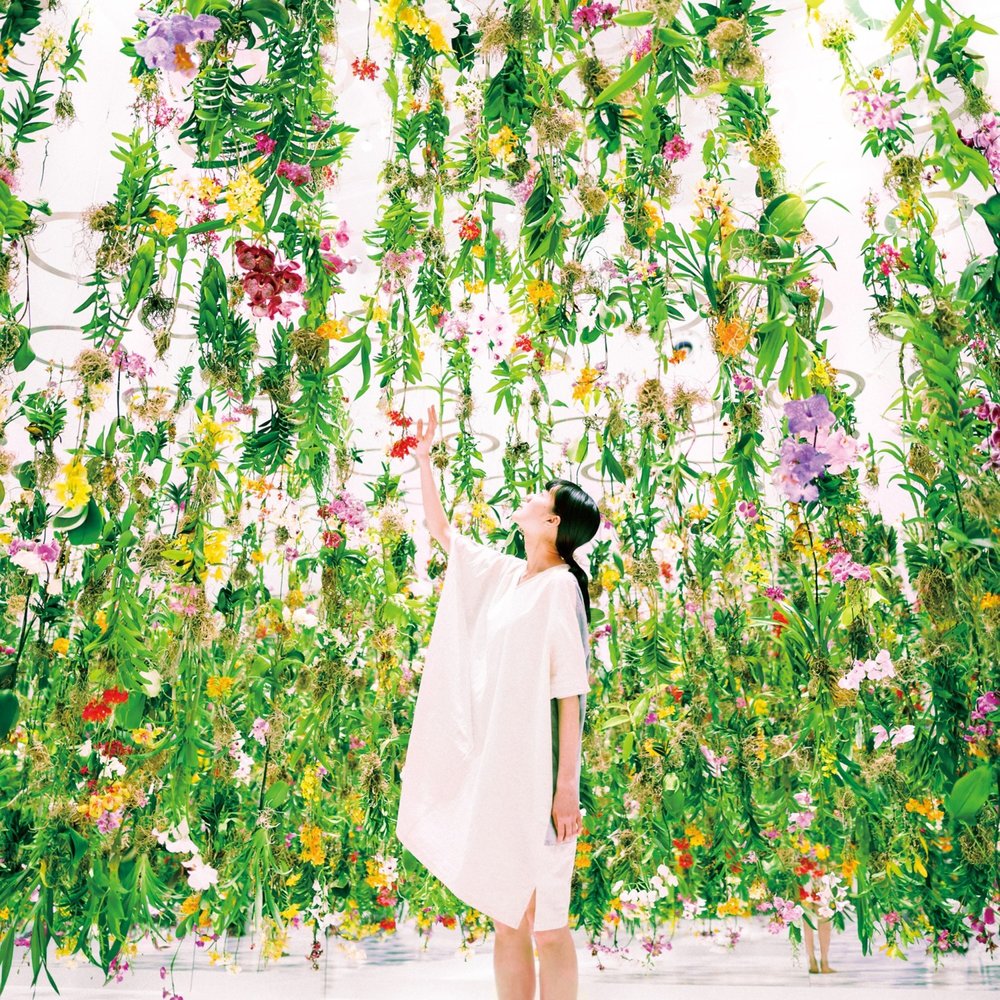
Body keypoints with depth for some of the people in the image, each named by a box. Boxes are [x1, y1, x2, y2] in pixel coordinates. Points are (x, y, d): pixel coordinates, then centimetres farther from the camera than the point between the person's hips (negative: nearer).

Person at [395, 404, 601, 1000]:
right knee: (505, 919, 12)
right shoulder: (502, 574, 11)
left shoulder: (561, 585, -10)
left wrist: (566, 785, -17)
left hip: (538, 770, -7)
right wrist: (424, 458, 23)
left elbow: (571, 693, -14)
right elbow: (440, 529, 25)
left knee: (545, 921, -1)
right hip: (492, 767, 7)